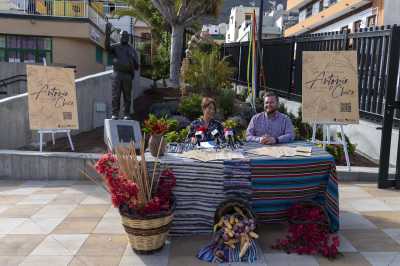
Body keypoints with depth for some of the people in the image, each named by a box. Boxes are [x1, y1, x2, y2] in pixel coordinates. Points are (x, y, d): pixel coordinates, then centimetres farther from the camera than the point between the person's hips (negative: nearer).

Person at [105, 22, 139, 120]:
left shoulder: (132, 50, 14)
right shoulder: (115, 47, 10)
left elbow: (136, 66, 11)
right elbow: (107, 47, -15)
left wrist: (132, 58, -8)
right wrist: (108, 33, -23)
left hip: (127, 75, 1)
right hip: (117, 74, -1)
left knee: (127, 96, 2)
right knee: (115, 96, -4)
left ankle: (126, 115, 7)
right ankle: (115, 114, 0)